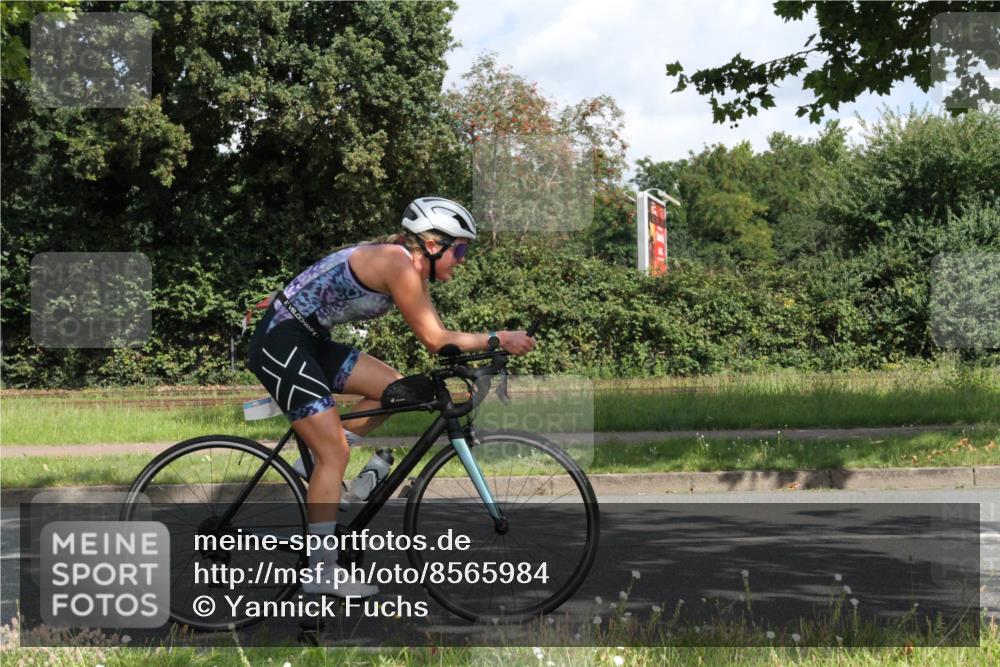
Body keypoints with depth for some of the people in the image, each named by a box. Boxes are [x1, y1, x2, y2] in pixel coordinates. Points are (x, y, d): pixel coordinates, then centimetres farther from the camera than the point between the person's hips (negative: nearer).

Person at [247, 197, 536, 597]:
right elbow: (434, 340, -18)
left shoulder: (413, 267, 9)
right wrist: (498, 339, -13)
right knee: (335, 453, -10)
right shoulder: (398, 263, -19)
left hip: (308, 341, 10)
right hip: (280, 343, -10)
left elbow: (436, 337, 9)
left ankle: (314, 464, 13)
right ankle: (322, 572, -5)